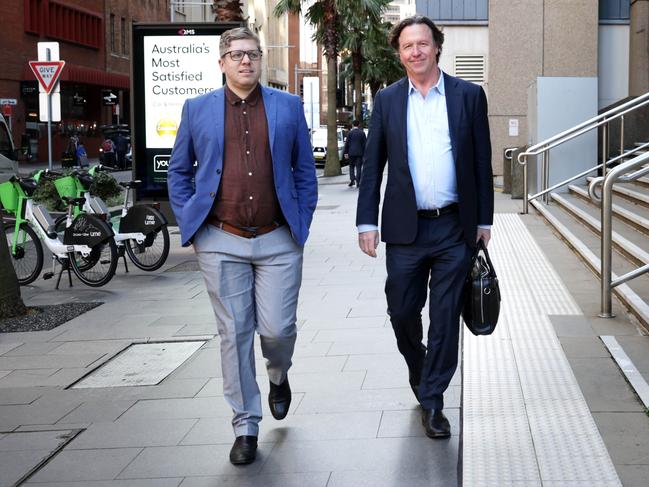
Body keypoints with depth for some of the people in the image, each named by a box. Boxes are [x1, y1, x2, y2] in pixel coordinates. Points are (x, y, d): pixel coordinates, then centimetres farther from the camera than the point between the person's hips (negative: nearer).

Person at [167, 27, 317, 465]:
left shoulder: (288, 107, 7)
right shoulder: (198, 109, 6)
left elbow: (305, 171, 11)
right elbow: (179, 172, 13)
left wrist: (302, 225, 4)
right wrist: (190, 223, 4)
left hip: (278, 241, 0)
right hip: (221, 243, 0)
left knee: (278, 328, -3)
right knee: (235, 334, 2)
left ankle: (279, 375, 34)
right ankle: (246, 427, 14)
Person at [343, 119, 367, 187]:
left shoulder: (350, 133, -2)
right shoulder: (362, 133, -1)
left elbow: (347, 143, -1)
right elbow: (364, 143, 0)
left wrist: (345, 152, 4)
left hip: (351, 152, 0)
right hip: (360, 152, 0)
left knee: (351, 166, 13)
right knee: (358, 167, 3)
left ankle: (352, 180, -3)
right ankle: (358, 182, -2)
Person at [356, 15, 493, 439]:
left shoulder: (469, 95, 3)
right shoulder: (387, 101, 6)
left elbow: (482, 162, 5)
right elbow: (372, 166, 7)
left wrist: (484, 220, 3)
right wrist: (367, 222, 0)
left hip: (455, 228, -1)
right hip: (405, 228, 1)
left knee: (446, 317, 2)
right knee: (402, 311, 7)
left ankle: (432, 400, 13)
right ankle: (418, 368, 37)